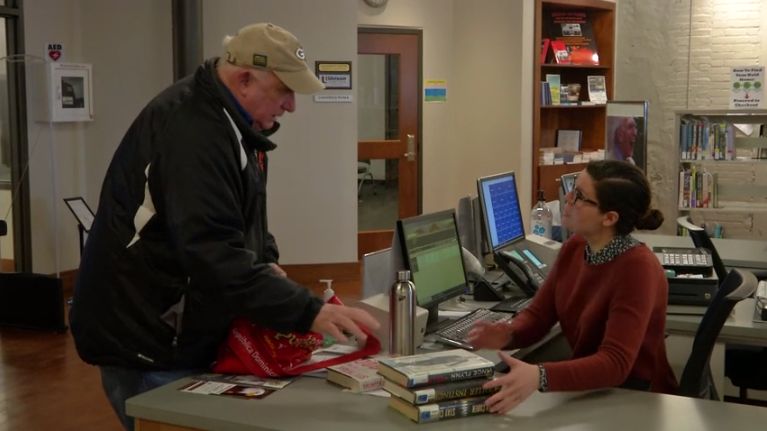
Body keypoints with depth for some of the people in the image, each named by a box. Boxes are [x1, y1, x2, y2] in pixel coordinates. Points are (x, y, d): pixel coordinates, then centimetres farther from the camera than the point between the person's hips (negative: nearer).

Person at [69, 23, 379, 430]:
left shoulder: (227, 119, 9)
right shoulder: (190, 133, -25)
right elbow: (216, 257, -34)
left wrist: (266, 261, 2)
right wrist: (310, 312, -36)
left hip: (184, 334, 10)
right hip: (147, 344, -10)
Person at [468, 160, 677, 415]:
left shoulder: (637, 268, -24)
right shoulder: (574, 247, -2)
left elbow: (615, 363, -31)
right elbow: (539, 314, 3)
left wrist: (539, 377, -46)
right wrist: (507, 336, -20)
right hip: (589, 386, 6)